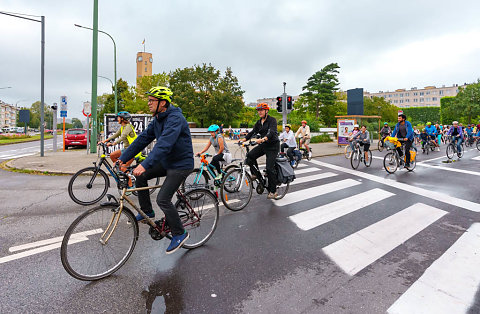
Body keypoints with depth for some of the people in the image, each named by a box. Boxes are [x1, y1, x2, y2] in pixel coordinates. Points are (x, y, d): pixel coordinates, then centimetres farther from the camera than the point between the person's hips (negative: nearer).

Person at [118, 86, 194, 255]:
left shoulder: (175, 118, -22)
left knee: (163, 199, -13)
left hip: (181, 164, -9)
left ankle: (179, 234, 6)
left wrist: (145, 165, -43)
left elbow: (164, 144, -35)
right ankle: (147, 211, 18)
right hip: (166, 161, 9)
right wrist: (122, 158, 2)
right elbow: (143, 139, 7)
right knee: (141, 176, 1)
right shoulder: (157, 120, 7)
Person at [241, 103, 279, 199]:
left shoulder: (272, 120, -12)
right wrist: (244, 139, -11)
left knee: (270, 168, -11)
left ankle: (273, 191, 3)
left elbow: (271, 132, -28)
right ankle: (256, 174, 7)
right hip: (263, 145, 7)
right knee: (250, 155, -15)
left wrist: (263, 139, -46)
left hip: (273, 145, -6)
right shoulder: (259, 122, 11)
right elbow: (253, 132, 4)